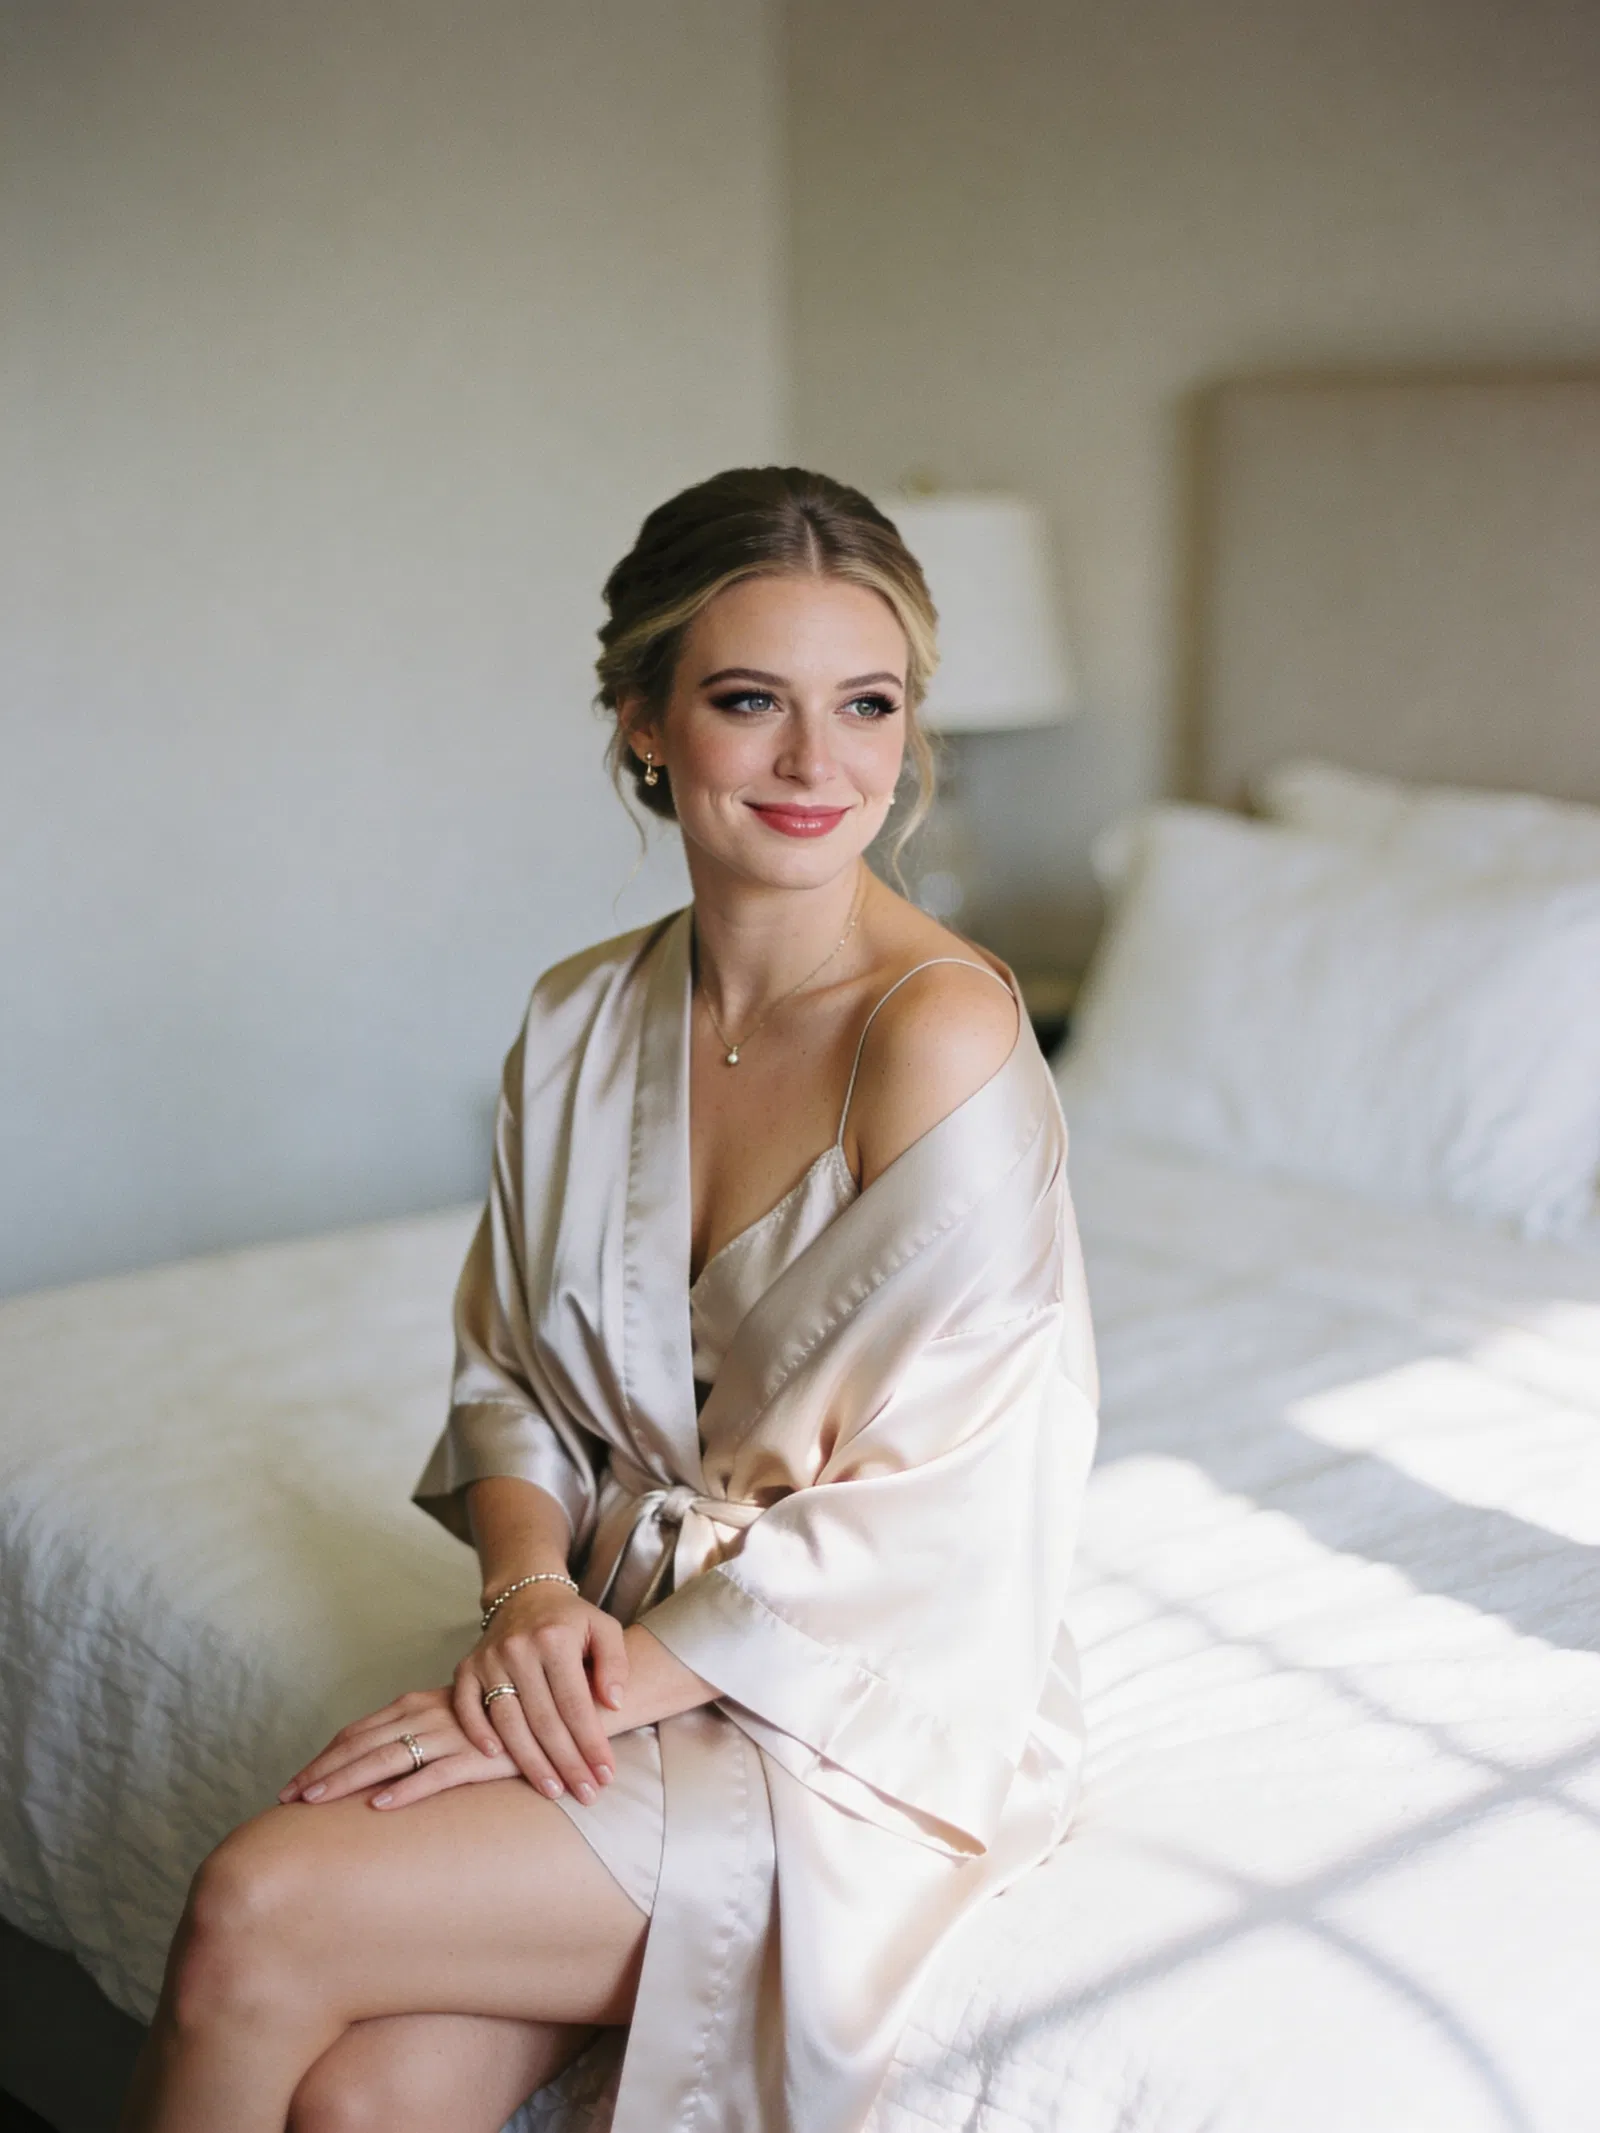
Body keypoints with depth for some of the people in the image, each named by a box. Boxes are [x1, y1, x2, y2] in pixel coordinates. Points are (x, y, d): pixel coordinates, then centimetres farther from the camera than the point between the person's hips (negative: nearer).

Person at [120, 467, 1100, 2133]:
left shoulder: (945, 1032, -18)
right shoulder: (583, 1021, 2)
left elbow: (908, 1517, -18)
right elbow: (511, 1374, 9)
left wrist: (618, 1678, -18)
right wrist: (531, 1591, -9)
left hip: (866, 1715, -5)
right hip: (620, 1655, 5)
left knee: (258, 1915, -19)